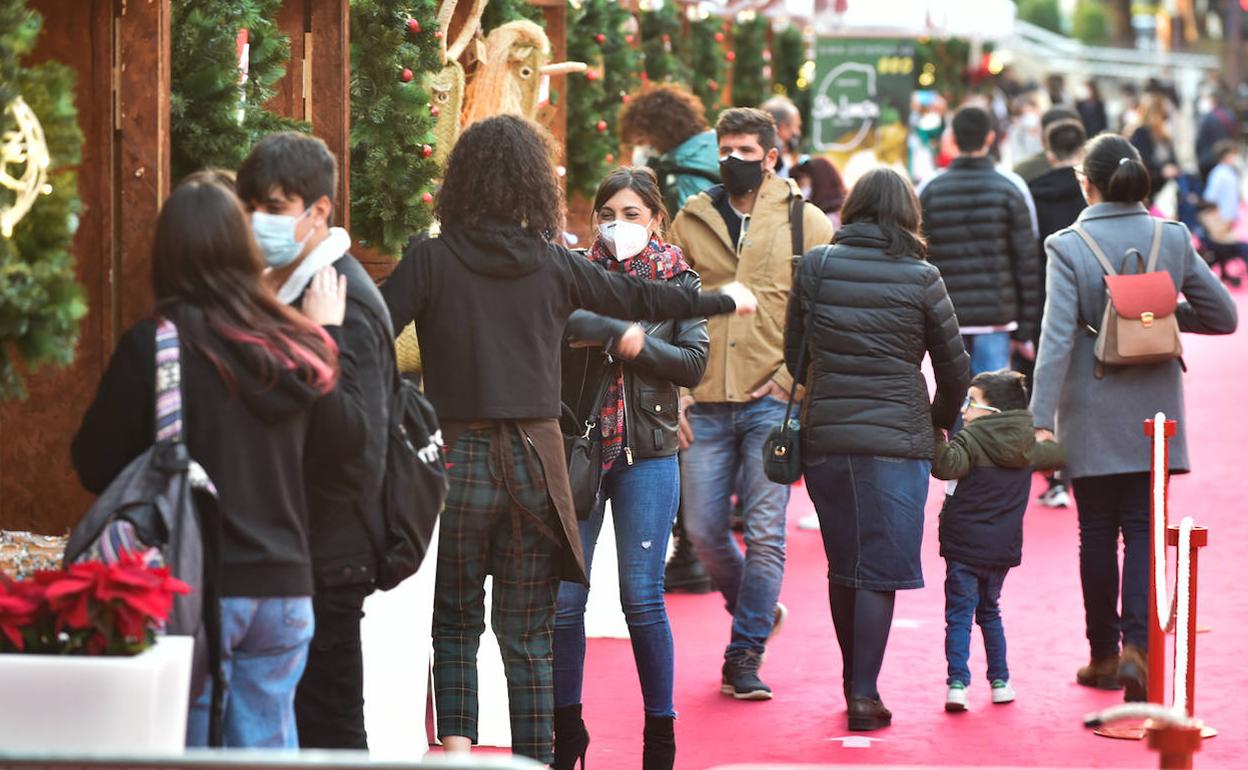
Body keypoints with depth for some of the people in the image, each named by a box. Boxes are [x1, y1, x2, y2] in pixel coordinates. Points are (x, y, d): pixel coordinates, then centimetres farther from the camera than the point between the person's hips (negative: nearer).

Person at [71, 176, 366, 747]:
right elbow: (346, 439, 17)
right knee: (270, 742, 10)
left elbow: (96, 467, -6)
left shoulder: (152, 345, -11)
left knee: (192, 745, 3)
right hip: (284, 583, 4)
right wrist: (329, 336, 26)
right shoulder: (295, 343, 2)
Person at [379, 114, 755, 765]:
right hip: (535, 459, 1)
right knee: (528, 633, 9)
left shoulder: (430, 260, -5)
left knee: (455, 620, 12)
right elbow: (640, 298, 14)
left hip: (458, 456, -1)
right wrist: (724, 301, 29)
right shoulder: (552, 264, 2)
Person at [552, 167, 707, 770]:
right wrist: (621, 333, -23)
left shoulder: (678, 280, 6)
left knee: (642, 597, -1)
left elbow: (694, 364, -4)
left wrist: (636, 346, -15)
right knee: (563, 597, 0)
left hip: (647, 454, -1)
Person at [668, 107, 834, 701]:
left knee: (765, 533, -4)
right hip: (705, 403, 3)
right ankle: (758, 613, 29)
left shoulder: (805, 223, 3)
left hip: (772, 403, -3)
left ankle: (745, 655, 5)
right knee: (704, 530, 4)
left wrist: (791, 381, -7)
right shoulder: (691, 222, 9)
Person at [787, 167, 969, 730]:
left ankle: (855, 683, 25)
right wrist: (940, 424, 22)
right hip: (897, 440, -3)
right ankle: (863, 694, -6)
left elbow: (794, 352, 10)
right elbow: (955, 368, 4)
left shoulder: (815, 267, 2)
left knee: (843, 568, 15)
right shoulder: (920, 278, -4)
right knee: (880, 571, -1)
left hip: (823, 437, 3)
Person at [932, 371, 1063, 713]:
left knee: (959, 614, -3)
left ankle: (958, 682, -15)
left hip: (964, 545, -6)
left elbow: (945, 466, -29)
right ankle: (1000, 681, 20)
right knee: (990, 611, 22)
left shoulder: (971, 440, -13)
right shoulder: (1027, 446, 8)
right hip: (1003, 547, 6)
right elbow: (1057, 455, 24)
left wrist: (936, 435, -25)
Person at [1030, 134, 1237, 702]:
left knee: (1097, 533, 9)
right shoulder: (1172, 239, -3)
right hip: (1154, 414, 2)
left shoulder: (1068, 247, -12)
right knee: (1142, 528, 5)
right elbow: (1223, 315, 2)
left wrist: (1041, 419, -18)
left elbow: (1057, 339, -18)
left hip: (1091, 415, -2)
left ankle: (1104, 655, 18)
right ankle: (1136, 645, -13)